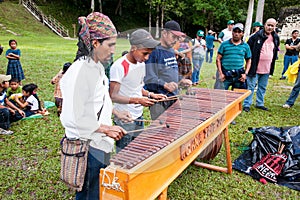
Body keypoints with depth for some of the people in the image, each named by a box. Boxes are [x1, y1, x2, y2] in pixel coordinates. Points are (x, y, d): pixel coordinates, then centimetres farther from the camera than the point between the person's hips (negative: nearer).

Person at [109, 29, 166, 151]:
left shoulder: (141, 64, 6)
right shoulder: (119, 67, -18)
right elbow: (113, 96, -19)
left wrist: (150, 94, 1)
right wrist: (137, 100, -28)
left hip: (139, 117, 7)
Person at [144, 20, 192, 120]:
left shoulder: (171, 51, 15)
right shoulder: (154, 51, -13)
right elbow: (148, 77, -21)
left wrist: (181, 80, 12)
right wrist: (165, 85, -31)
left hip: (173, 97, 9)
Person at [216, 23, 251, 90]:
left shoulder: (245, 46, 9)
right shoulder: (224, 44, 4)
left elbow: (248, 61, 14)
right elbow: (218, 59, 3)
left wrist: (245, 73, 1)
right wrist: (220, 73, -5)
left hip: (239, 76, 2)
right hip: (225, 75, -2)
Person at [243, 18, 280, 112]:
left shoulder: (276, 38, 6)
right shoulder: (257, 36, -12)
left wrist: (273, 60, 16)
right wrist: (250, 60, -7)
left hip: (267, 68, 6)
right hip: (255, 67, -6)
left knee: (263, 87, 16)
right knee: (251, 86, 0)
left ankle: (260, 103, 29)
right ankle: (246, 104, 8)